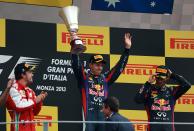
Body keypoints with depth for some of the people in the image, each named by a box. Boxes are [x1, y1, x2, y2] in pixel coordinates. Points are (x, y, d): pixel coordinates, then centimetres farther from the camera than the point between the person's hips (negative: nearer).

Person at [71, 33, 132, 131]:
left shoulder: (105, 78, 17)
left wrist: (127, 48, 12)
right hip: (88, 116, -4)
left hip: (103, 116, 4)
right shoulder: (84, 77, 6)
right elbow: (76, 64, -7)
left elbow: (119, 67, 17)